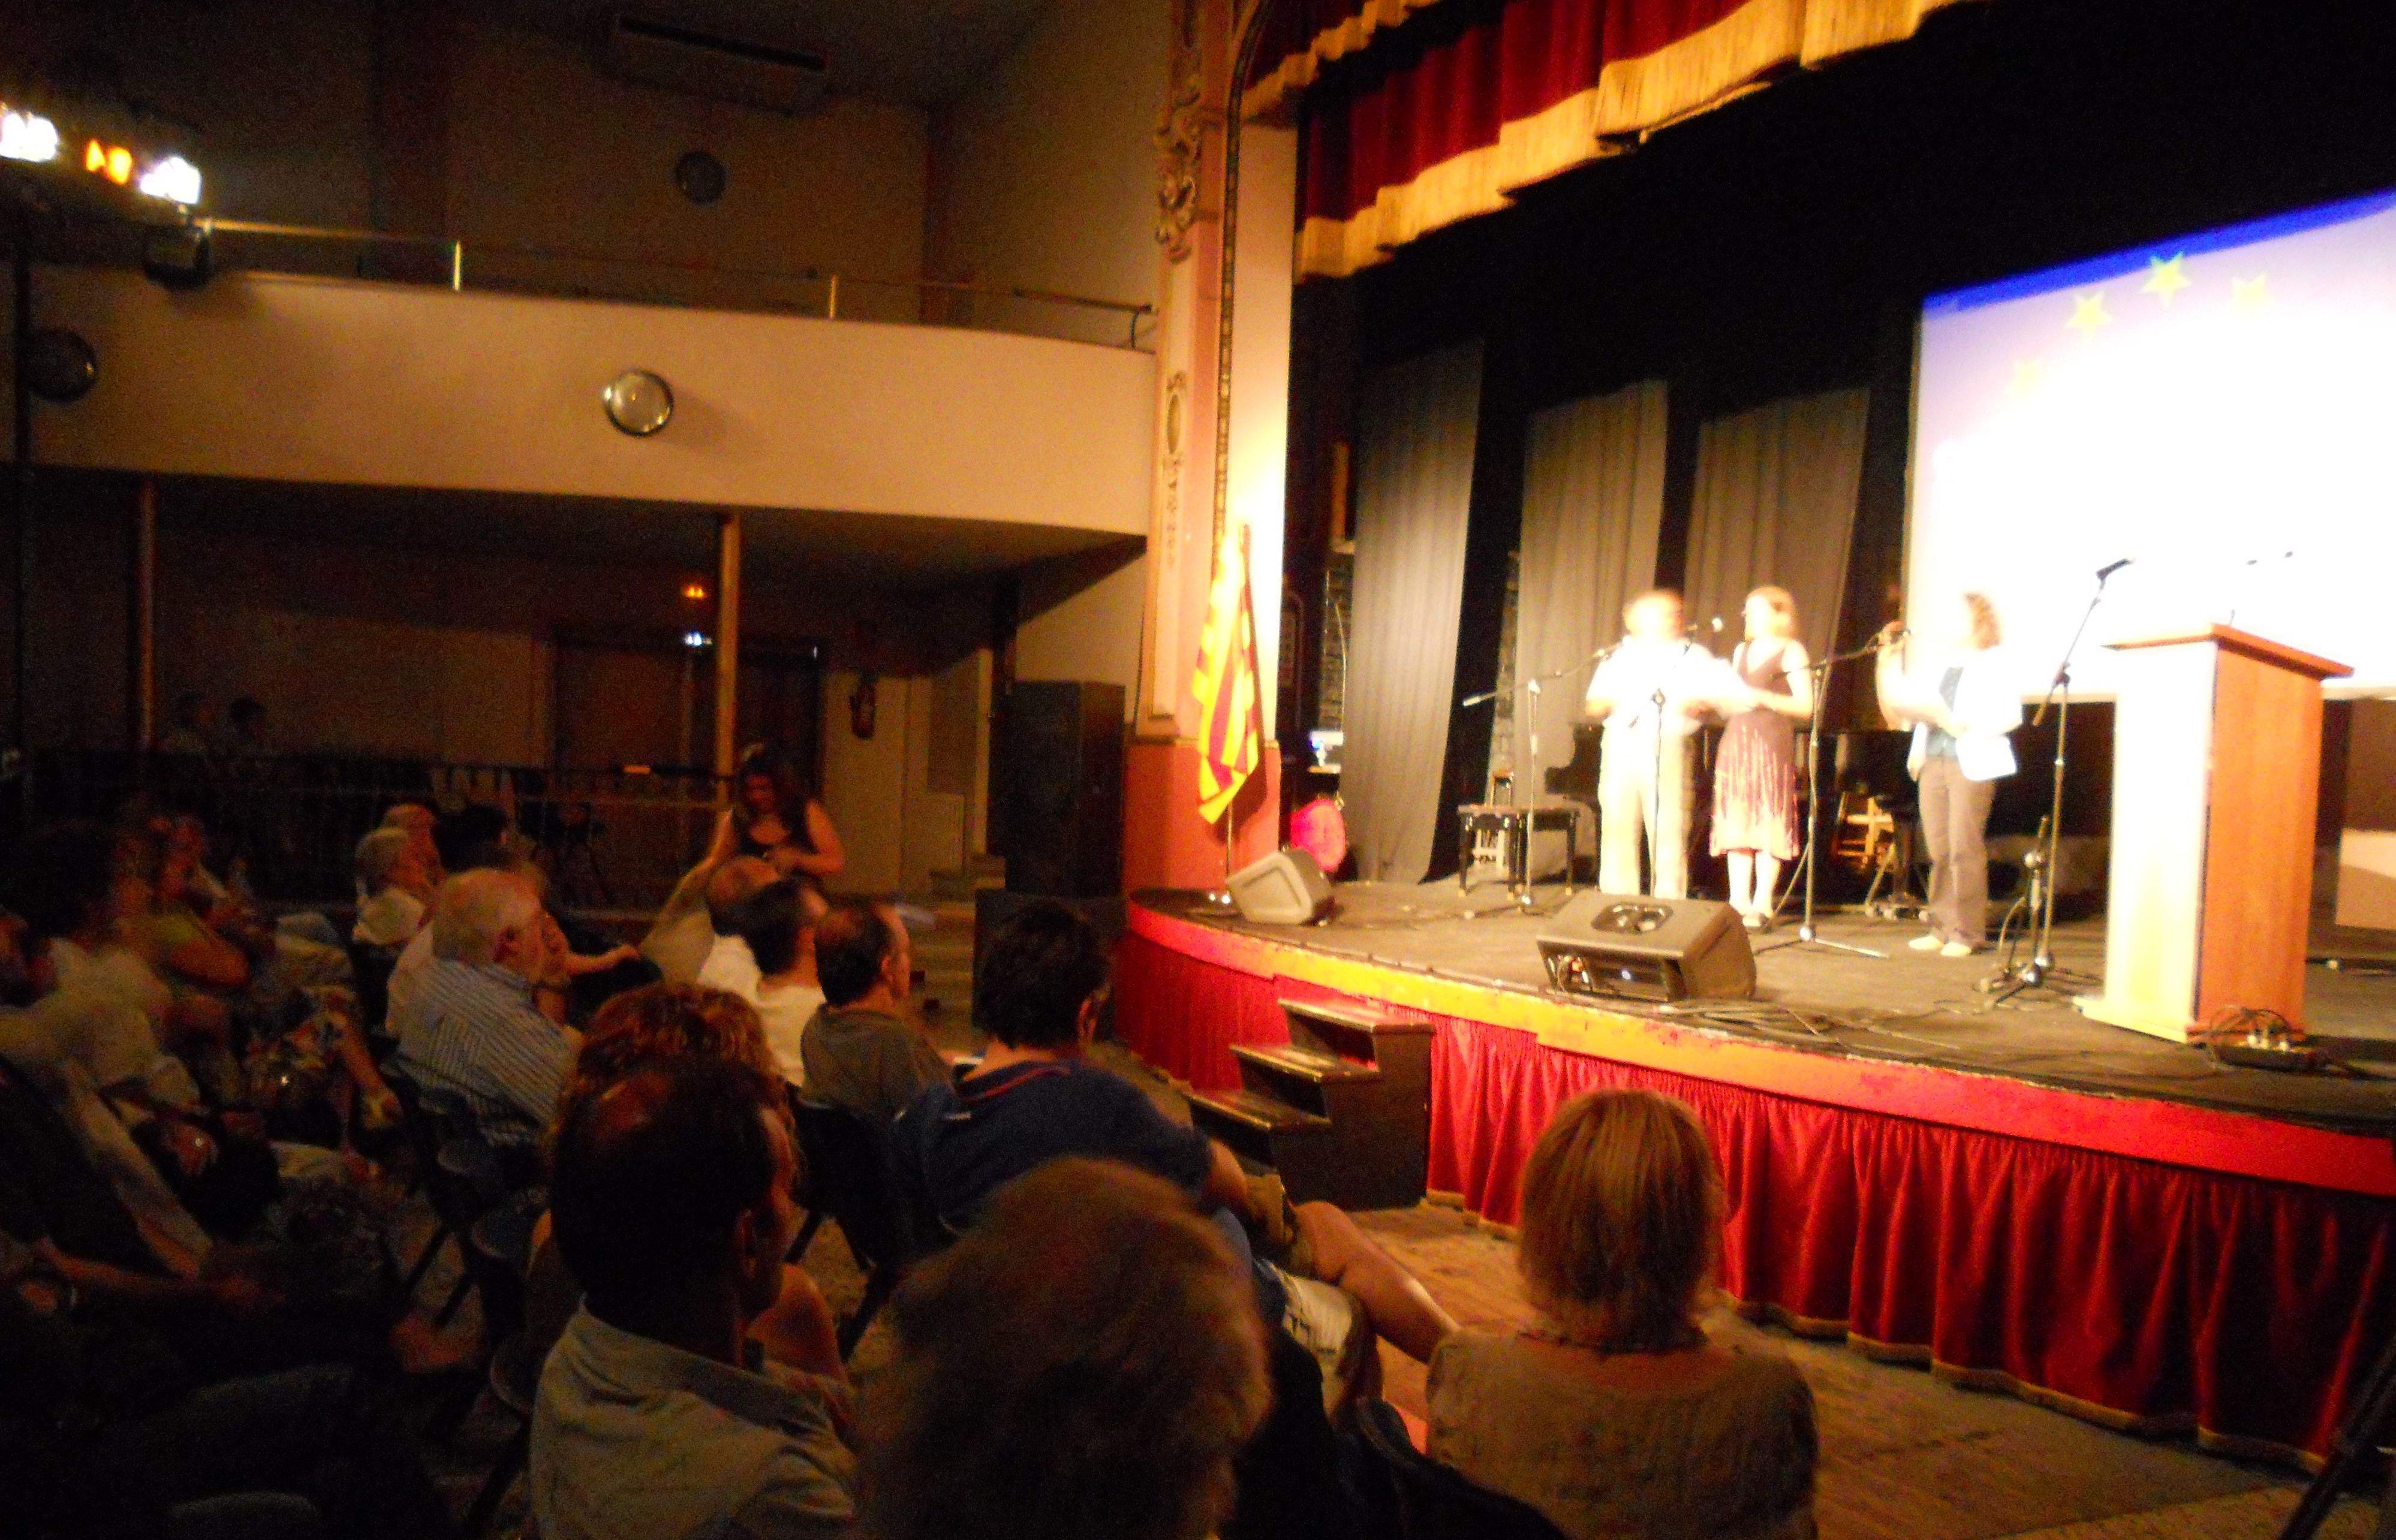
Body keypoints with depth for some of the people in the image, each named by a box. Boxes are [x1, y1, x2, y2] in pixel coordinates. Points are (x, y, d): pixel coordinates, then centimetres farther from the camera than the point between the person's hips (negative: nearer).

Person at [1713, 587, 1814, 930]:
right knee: (1737, 822, 1)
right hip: (1737, 739, 6)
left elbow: (1805, 706, -7)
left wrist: (1762, 698, -17)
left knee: (1768, 822, -7)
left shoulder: (1791, 651, 1)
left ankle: (1762, 905, -5)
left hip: (1772, 742, -6)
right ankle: (1739, 902, 3)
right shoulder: (1741, 651, 21)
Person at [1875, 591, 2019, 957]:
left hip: (1972, 763, -6)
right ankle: (1942, 928, 9)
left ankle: (1968, 933, -4)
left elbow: (2009, 716, -10)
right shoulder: (1934, 664, 19)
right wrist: (1890, 656, 7)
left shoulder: (1995, 664, 1)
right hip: (1933, 759, 6)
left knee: (1964, 847, -8)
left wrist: (1964, 726, -19)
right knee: (1938, 849, 4)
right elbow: (1901, 703, 11)